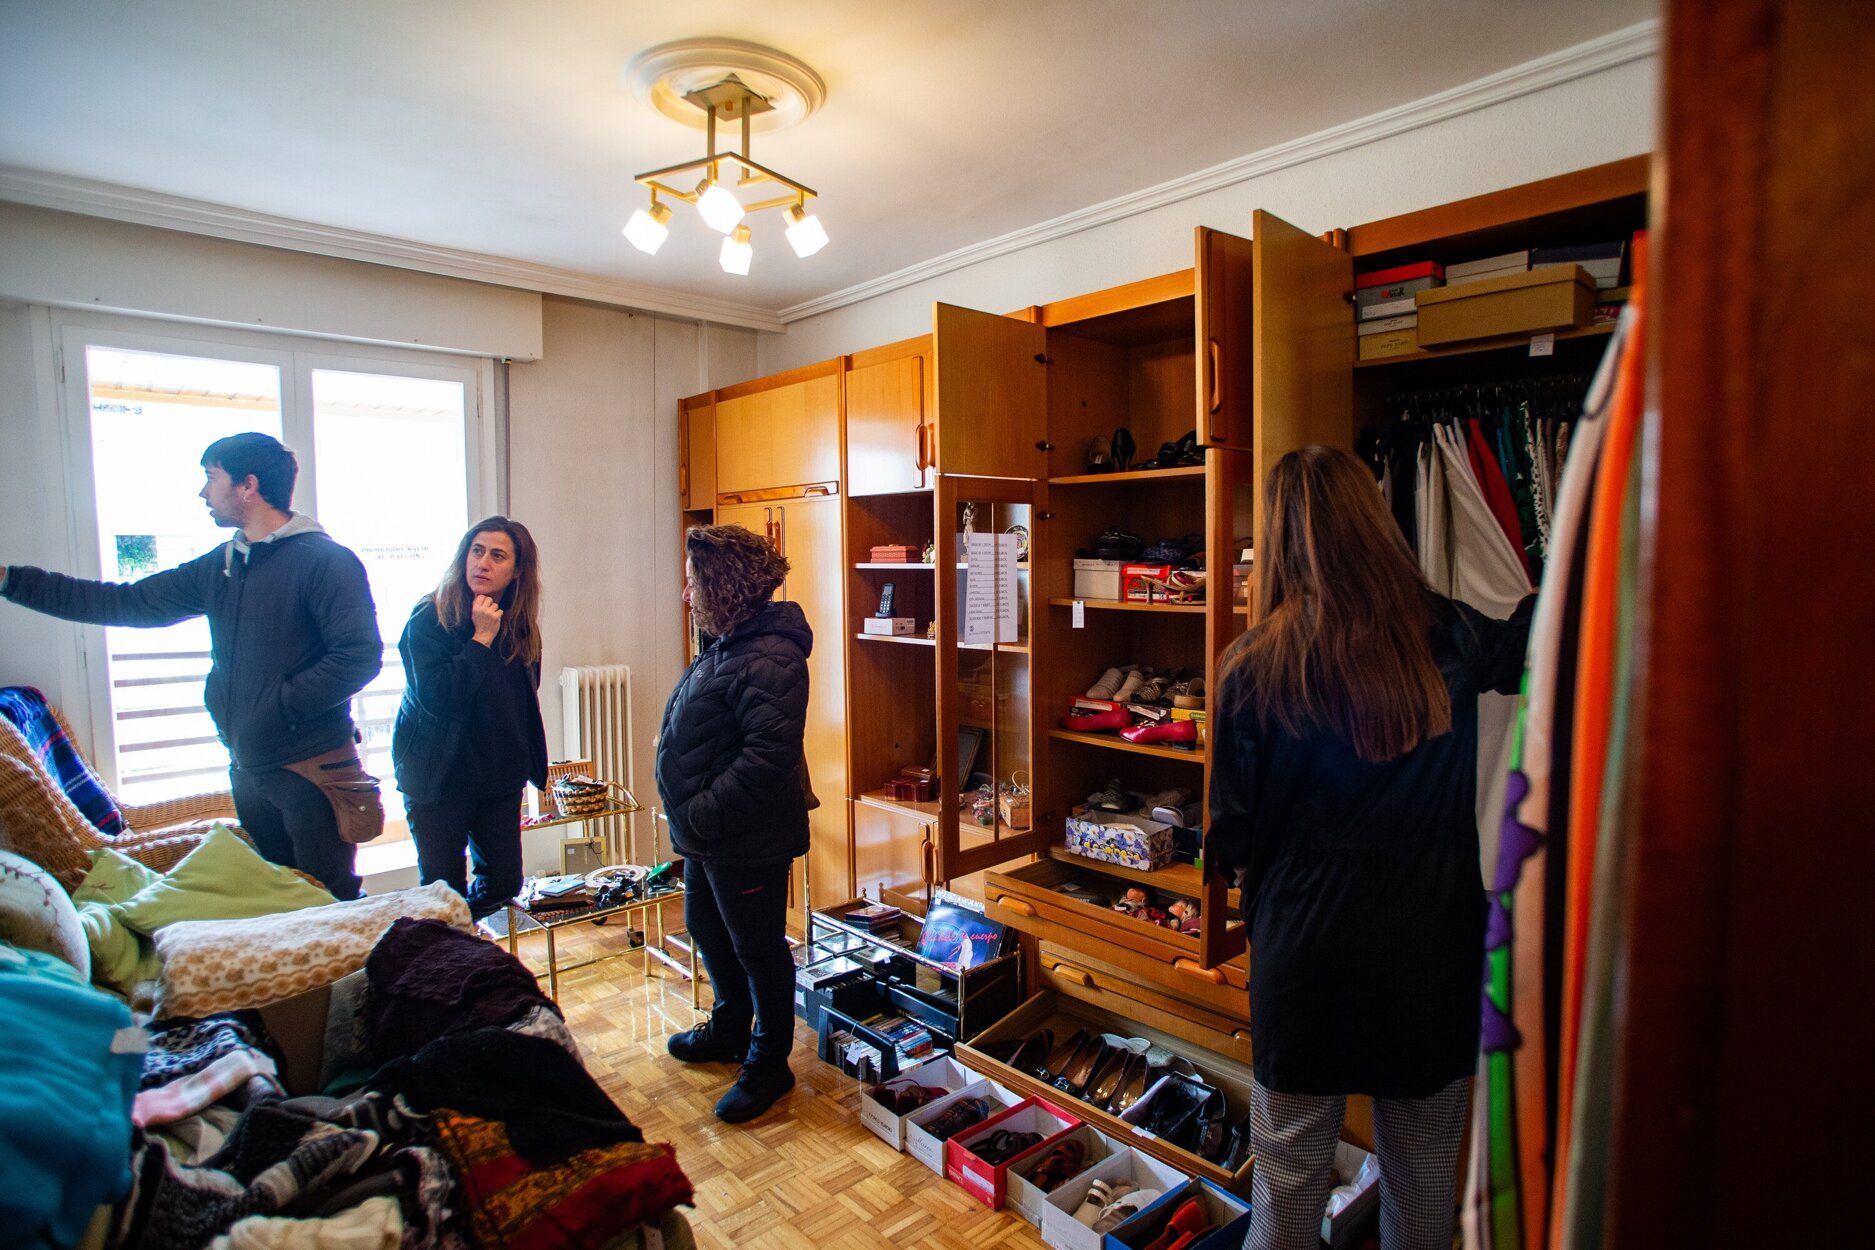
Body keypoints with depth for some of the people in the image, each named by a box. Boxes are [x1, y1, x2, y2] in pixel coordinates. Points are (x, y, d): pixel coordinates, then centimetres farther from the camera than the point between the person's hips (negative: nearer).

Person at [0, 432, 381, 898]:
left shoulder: (325, 560, -13)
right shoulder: (219, 566, 13)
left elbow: (359, 654, -20)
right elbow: (129, 602, 17)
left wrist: (277, 707, -18)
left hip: (312, 768, -8)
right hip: (248, 768, 8)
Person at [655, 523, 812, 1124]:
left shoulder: (770, 660, -25)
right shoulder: (724, 646, 8)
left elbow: (769, 754, -31)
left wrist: (702, 811, -26)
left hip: (747, 842, -11)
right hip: (707, 835, 11)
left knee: (758, 948, 7)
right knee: (707, 928, 26)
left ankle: (768, 1062, 28)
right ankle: (730, 1029, 48)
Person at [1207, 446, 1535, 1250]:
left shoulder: (1253, 668, -15)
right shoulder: (1449, 640, -7)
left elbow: (1232, 839, -9)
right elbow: (1526, 640, 18)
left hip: (1306, 948, -2)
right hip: (1432, 949, 3)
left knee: (1290, 1168, 17)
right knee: (1423, 1173, 22)